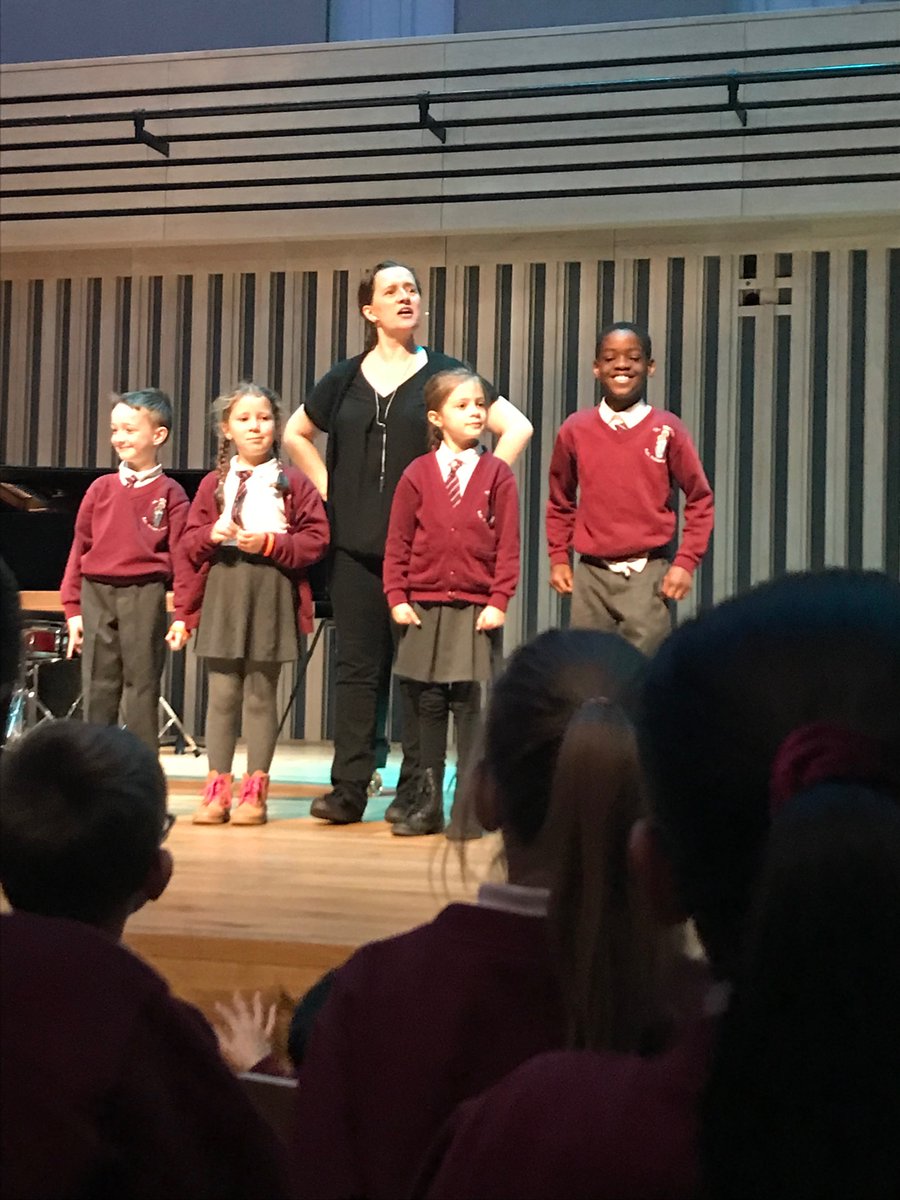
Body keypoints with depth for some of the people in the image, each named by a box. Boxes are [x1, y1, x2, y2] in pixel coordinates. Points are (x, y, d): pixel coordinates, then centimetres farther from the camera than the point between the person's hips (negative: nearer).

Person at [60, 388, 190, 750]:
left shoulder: (169, 493, -1)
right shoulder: (101, 488, 8)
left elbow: (181, 557, -3)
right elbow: (79, 548, 10)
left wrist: (182, 615, -9)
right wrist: (73, 608, 6)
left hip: (144, 596, -3)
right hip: (97, 596, 3)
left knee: (142, 686, 3)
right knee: (97, 688, 6)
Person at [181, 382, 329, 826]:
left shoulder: (292, 483, 3)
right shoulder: (214, 483, 11)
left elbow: (316, 539, -2)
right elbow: (190, 541, 10)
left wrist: (270, 543, -14)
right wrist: (212, 535, -11)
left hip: (272, 591, -2)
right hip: (222, 589, 2)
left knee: (260, 693, 3)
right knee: (222, 693, 3)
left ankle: (255, 789, 10)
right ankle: (217, 788, 9)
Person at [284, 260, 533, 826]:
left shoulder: (442, 373, 2)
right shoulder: (346, 378, 11)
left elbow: (518, 427, -1)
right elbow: (296, 434, 26)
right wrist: (330, 490, 13)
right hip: (357, 545, 3)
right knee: (357, 666, 4)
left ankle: (415, 792, 6)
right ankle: (348, 789, 9)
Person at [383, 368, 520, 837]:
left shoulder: (497, 474, 0)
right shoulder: (417, 474, 3)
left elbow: (507, 545, -2)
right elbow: (397, 542, 4)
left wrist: (498, 601, -8)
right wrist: (397, 597, -2)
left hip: (476, 609, -1)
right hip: (423, 607, 2)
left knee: (470, 705, -1)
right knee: (427, 705, 8)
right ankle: (427, 803, 17)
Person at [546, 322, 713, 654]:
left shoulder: (667, 429, -1)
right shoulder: (575, 430, 4)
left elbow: (700, 500, 3)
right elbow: (560, 502, 16)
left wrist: (685, 562, -4)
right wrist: (558, 558, 9)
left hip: (648, 574, -2)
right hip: (591, 574, 2)